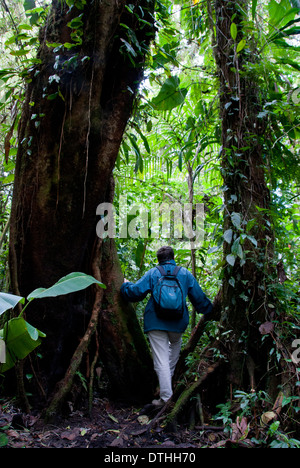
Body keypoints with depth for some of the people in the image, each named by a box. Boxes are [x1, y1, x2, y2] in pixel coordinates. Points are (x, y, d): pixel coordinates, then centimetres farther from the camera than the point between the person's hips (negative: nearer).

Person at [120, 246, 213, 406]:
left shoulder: (152, 273, 1)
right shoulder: (185, 273, 7)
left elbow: (135, 292, -4)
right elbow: (198, 296, 10)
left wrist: (125, 285, 17)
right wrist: (209, 312, 25)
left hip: (156, 322, -2)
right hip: (178, 323, 2)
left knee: (161, 361, 0)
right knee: (175, 345, 32)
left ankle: (166, 397, 1)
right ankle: (169, 378, 35)